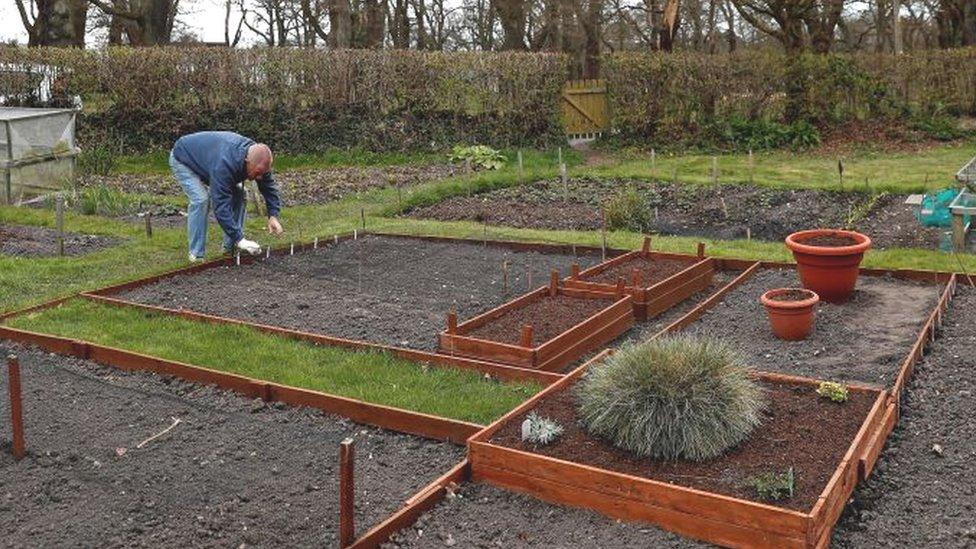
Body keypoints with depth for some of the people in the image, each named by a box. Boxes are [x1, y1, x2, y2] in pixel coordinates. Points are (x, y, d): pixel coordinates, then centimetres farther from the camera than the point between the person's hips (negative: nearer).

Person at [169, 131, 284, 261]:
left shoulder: (257, 159, -22)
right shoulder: (224, 164, -45)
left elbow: (269, 186, -9)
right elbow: (221, 206, -44)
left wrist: (273, 215, -22)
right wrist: (240, 239, -43)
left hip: (206, 155, 8)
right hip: (182, 159, -7)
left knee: (237, 193, -6)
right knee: (201, 200, -26)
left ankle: (231, 246, 3)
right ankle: (197, 255, -16)